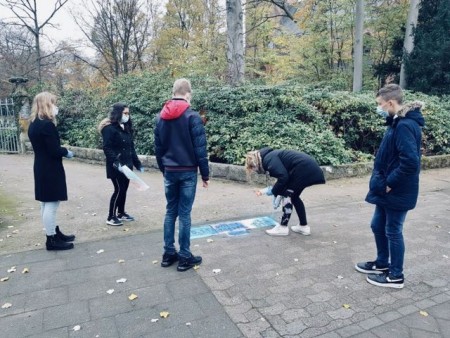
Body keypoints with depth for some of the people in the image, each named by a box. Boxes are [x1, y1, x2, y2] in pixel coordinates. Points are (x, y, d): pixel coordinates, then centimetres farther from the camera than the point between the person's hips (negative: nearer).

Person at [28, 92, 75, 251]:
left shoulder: (33, 124, 10)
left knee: (46, 204, 16)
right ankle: (52, 240, 6)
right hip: (51, 170, -10)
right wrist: (67, 152, -5)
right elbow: (54, 150, -22)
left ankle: (54, 233, 29)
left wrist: (62, 150, 6)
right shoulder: (47, 124, -20)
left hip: (41, 168, 10)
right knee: (51, 204, -3)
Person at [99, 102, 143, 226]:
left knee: (124, 189, 13)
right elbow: (107, 148, -18)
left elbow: (131, 147, 17)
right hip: (116, 167, -8)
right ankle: (111, 217, 7)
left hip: (126, 165, 8)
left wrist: (137, 163, 15)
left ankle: (121, 213, 28)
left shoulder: (127, 128, 14)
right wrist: (116, 162, -29)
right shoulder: (109, 128, -11)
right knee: (119, 190, -5)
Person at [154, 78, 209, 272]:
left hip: (169, 172, 5)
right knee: (184, 213, 0)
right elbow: (200, 148, -13)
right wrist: (205, 173, -5)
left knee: (170, 211, 13)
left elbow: (158, 147, 11)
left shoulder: (161, 117, 7)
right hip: (188, 172, -5)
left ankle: (168, 253, 20)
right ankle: (185, 257, 10)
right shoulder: (192, 116, -11)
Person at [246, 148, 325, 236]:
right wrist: (265, 190, 17)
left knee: (288, 195, -1)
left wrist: (273, 191, -5)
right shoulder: (271, 156, 18)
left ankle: (283, 228, 6)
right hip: (310, 168, 10)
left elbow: (283, 177, -20)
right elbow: (284, 176, 20)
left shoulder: (268, 159, -11)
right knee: (294, 196, 18)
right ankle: (304, 226, 24)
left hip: (304, 168, -10)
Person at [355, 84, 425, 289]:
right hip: (387, 190, 9)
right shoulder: (398, 122, 9)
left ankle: (396, 276, 22)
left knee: (393, 231, 5)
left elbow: (410, 162, -29)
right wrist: (383, 182, 11)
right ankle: (382, 263, 39)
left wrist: (389, 183, -19)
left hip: (397, 192, -9)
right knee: (378, 226, 20)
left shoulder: (405, 125, -22)